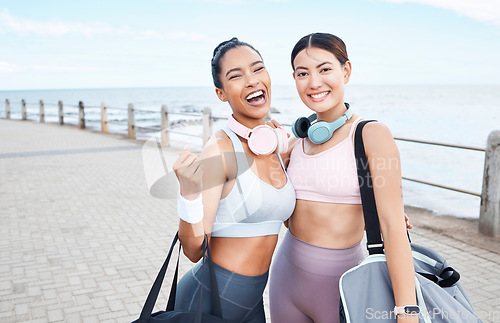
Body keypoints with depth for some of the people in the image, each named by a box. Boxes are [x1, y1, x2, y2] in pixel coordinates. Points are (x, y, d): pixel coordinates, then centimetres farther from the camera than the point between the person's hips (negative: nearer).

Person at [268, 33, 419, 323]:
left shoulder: (372, 135, -12)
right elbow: (290, 217, 6)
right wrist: (275, 155, -1)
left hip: (342, 284, -5)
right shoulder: (296, 142, 4)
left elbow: (394, 227, -19)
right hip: (287, 276, 5)